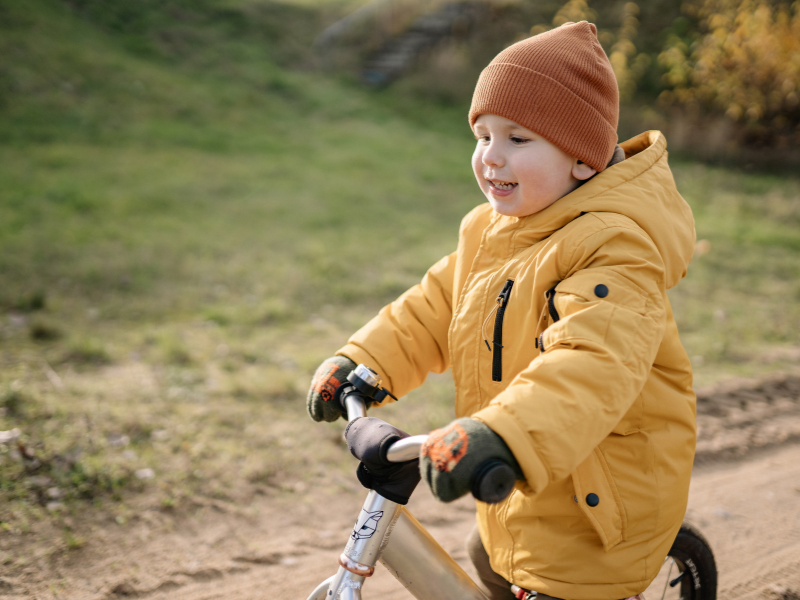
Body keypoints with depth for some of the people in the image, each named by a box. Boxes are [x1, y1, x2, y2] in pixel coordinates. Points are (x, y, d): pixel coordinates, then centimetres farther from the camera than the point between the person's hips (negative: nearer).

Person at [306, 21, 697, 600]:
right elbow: (433, 308, 8)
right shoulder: (489, 229, 3)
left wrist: (498, 436, -57)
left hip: (593, 507, -9)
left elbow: (592, 364, -42)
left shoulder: (613, 248, -27)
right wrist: (361, 363, -6)